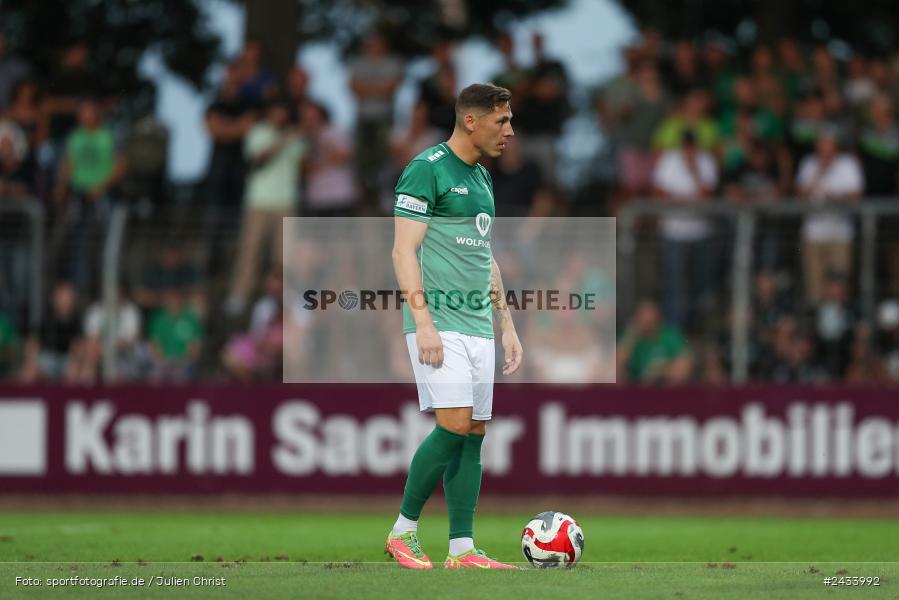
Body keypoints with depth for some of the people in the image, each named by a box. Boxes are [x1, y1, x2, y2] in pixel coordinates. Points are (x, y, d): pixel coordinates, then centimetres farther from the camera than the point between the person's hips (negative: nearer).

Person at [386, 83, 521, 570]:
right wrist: (423, 323, -20)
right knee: (455, 425, -16)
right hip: (439, 323, -8)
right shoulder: (427, 169, -8)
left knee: (474, 435, 3)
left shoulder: (481, 178, 18)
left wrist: (507, 324, 21)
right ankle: (402, 531, -4)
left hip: (478, 326, 8)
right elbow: (404, 251, -12)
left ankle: (461, 549, 4)